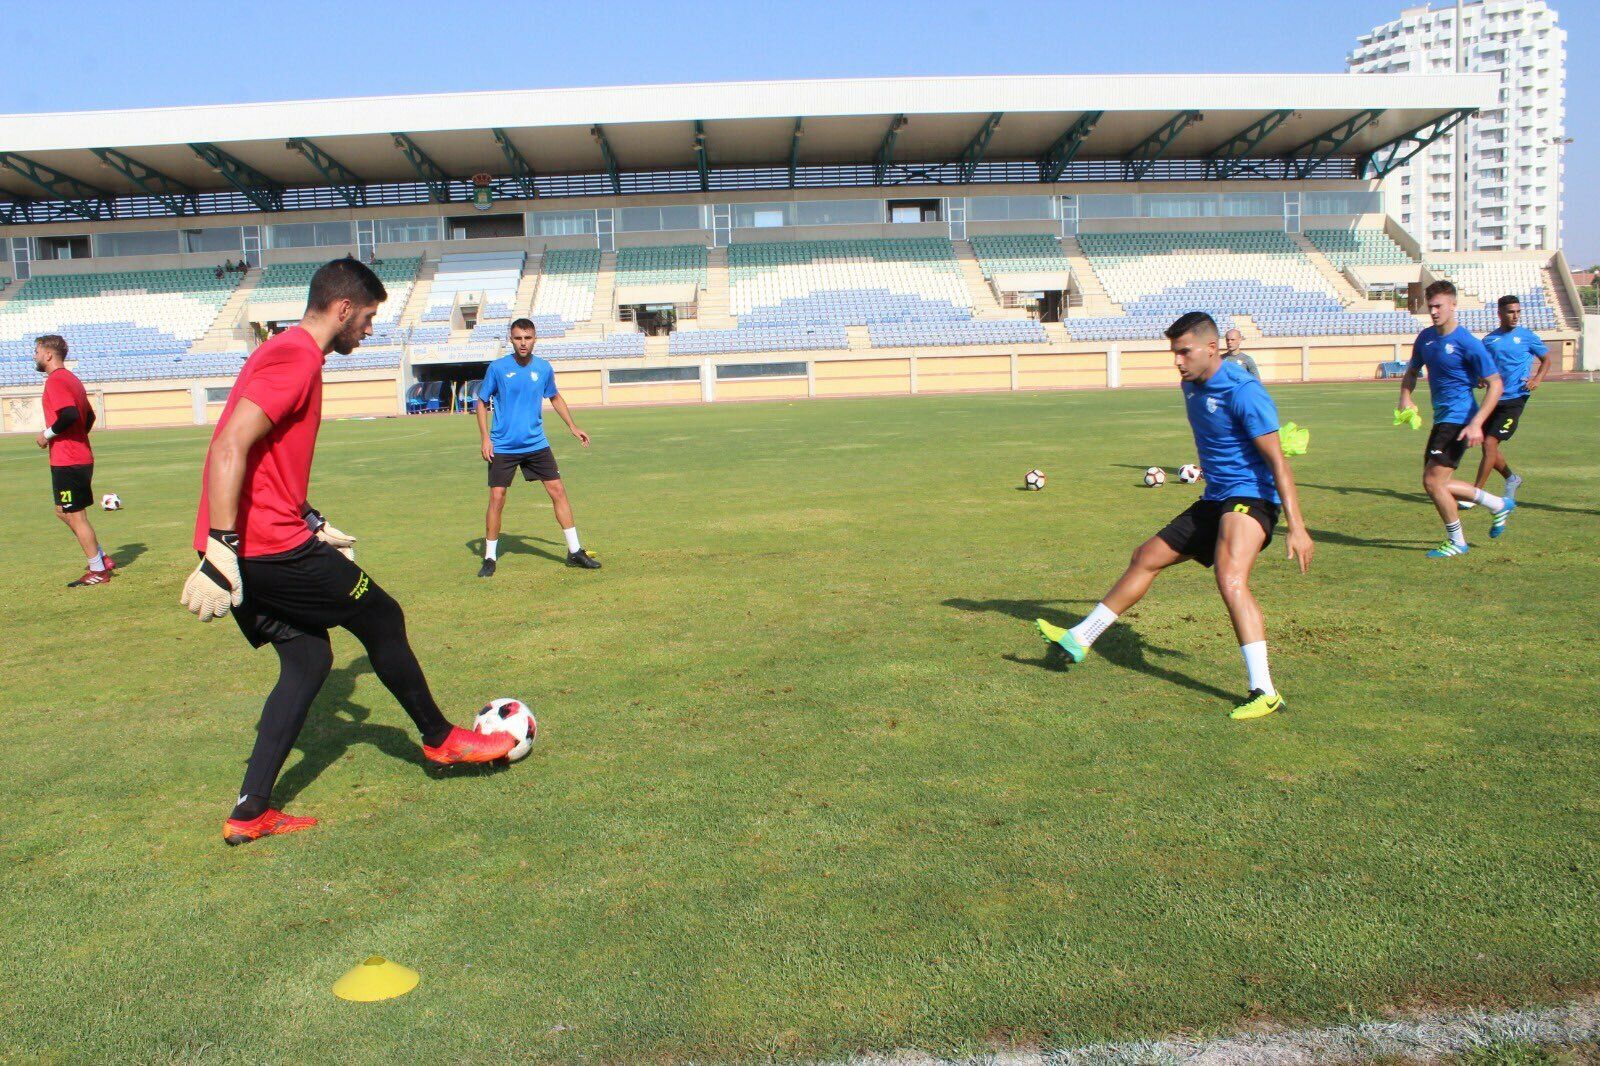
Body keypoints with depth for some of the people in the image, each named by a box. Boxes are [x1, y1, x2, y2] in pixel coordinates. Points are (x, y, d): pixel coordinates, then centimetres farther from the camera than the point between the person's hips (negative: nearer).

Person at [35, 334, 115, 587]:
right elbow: (89, 415, 20)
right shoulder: (71, 378, 16)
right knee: (64, 512, 19)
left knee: (75, 516, -2)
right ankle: (102, 559, 21)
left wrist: (47, 434, -16)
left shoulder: (55, 380, -14)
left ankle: (98, 571, 5)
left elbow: (69, 414, -28)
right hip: (81, 457, 10)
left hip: (67, 462, -10)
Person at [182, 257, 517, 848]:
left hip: (247, 549, 10)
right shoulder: (296, 358, -14)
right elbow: (230, 448, -25)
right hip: (268, 547, -10)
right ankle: (440, 738, 24)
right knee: (382, 618, 6)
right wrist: (221, 550, -27)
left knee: (308, 658, 14)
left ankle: (251, 812, 14)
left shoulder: (286, 353, 18)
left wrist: (315, 524, 23)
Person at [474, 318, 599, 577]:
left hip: (536, 445, 3)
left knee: (558, 491, -1)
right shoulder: (497, 368, -6)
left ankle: (575, 551, 8)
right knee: (497, 498, -4)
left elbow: (555, 398, 19)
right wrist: (485, 438, -7)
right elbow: (482, 403, 2)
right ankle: (490, 558, 10)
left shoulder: (544, 368, 2)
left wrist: (572, 426, 13)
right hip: (503, 447, -2)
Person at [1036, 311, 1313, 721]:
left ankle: (1264, 693, -29)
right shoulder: (1192, 385, 8)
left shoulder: (1243, 391, -19)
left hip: (1250, 498, -9)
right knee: (1146, 557, 15)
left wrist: (1296, 527, -26)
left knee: (1231, 580, -32)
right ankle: (1080, 639, 28)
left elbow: (1277, 461, -22)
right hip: (1213, 501, 9)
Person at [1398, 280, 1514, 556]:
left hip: (1459, 420, -8)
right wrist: (1405, 398, 1)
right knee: (1436, 483, 12)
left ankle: (1457, 542, 7)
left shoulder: (1467, 343, -15)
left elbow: (1495, 385, -14)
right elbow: (1412, 371, 22)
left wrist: (1476, 423, -24)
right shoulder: (1425, 337, 7)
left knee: (1432, 481, -11)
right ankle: (1499, 505, 31)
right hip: (1441, 419, 8)